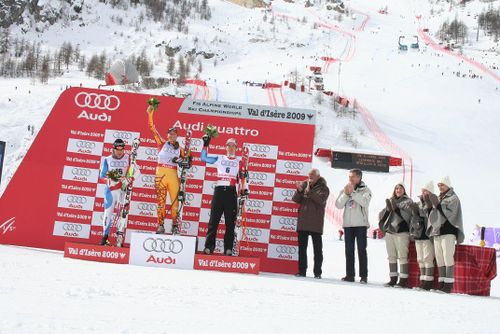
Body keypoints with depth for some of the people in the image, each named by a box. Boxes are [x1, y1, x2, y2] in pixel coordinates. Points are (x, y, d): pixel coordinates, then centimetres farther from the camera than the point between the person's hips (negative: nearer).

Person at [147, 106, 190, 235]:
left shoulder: (180, 149, 11)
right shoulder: (162, 143, 8)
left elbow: (185, 163, 13)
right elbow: (152, 128, 4)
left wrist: (185, 163, -10)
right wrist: (150, 114, -4)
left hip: (173, 175, 1)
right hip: (160, 174, -1)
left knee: (175, 200, -3)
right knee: (160, 200, 1)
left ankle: (175, 225, 5)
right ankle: (160, 225, 7)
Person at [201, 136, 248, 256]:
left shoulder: (239, 161, 12)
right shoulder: (219, 158, 15)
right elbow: (204, 158, 11)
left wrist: (245, 189, -3)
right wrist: (206, 144, 5)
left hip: (231, 192, 0)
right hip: (219, 190, 1)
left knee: (230, 222, 1)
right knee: (213, 220, -1)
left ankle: (228, 249, 3)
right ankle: (209, 247, 1)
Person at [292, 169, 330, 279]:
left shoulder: (323, 188, 0)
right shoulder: (304, 184, 11)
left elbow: (321, 199, -18)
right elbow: (295, 200, 6)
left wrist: (309, 191, -25)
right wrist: (299, 191, -12)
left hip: (316, 223, -4)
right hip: (302, 221, 4)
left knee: (317, 248, 1)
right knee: (302, 247, 8)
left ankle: (317, 272, 5)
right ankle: (302, 271, 14)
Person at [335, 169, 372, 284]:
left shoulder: (365, 190, 2)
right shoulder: (344, 190, 12)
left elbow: (364, 202, -17)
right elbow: (338, 205, 2)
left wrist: (353, 192, -17)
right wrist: (346, 194, -10)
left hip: (361, 224, -4)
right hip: (347, 224, 4)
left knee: (361, 250, -3)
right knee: (349, 250, 5)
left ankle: (364, 276, 0)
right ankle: (350, 274, 9)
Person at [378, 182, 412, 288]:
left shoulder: (407, 201, 6)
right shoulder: (390, 201, 18)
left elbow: (407, 215, -10)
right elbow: (381, 215, 10)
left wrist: (396, 208, -18)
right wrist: (387, 209, -8)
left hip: (402, 232, -5)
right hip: (389, 231, 5)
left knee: (402, 256, -8)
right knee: (391, 256, 6)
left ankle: (403, 280, -7)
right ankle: (393, 279, 11)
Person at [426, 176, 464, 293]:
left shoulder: (453, 198, 0)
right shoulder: (439, 198, 20)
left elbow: (450, 213, -13)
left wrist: (438, 205, -20)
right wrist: (430, 206, 5)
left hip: (448, 231, -7)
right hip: (437, 231, 7)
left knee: (448, 257, -11)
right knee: (439, 258, 5)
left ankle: (449, 283, -10)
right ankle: (442, 282, 8)